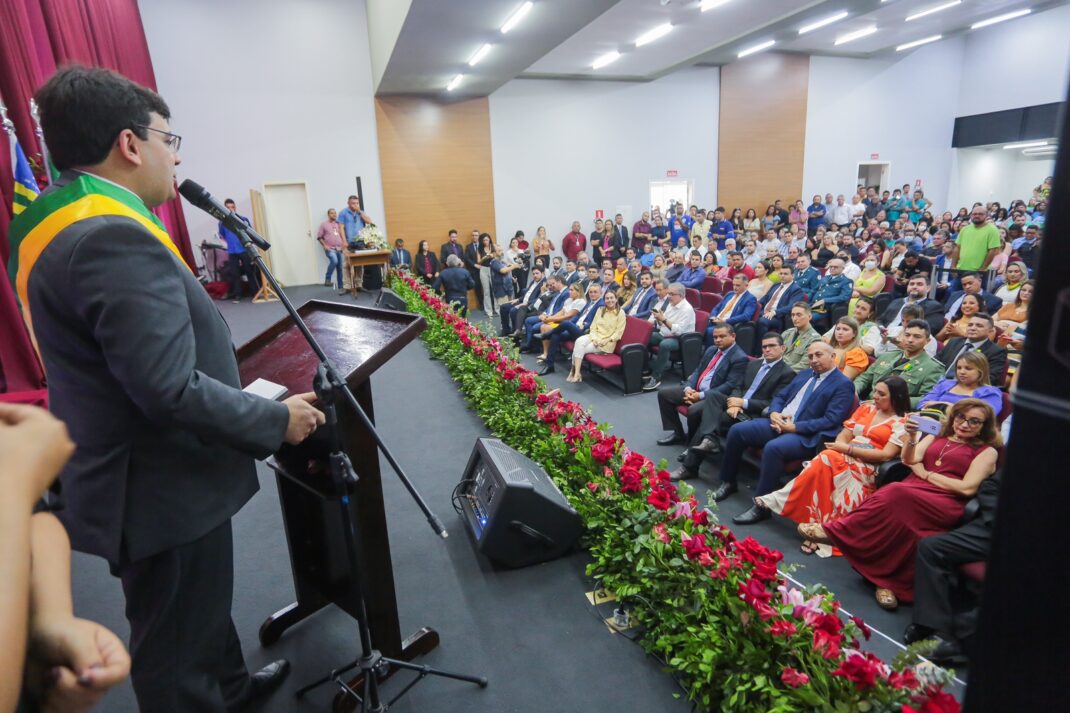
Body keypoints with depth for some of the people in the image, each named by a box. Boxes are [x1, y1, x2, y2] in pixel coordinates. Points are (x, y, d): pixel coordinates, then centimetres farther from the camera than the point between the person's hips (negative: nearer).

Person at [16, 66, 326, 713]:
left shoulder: (62, 221, 7)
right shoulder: (113, 237, -26)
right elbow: (172, 391, -30)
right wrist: (278, 420, -19)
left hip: (144, 477, 11)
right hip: (162, 491, -11)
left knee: (200, 611, 30)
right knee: (179, 648, 12)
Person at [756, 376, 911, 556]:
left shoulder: (902, 423, 3)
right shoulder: (866, 408, 20)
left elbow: (886, 455, -8)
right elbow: (844, 435, 15)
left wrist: (848, 449, -13)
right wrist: (840, 448, -8)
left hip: (868, 469, -5)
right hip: (843, 459, 5)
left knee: (828, 459, -32)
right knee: (829, 459, -31)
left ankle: (780, 500, -24)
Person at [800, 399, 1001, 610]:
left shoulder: (987, 451, 14)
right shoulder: (936, 436, 27)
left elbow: (967, 488, -1)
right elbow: (910, 460, 11)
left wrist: (926, 474, 2)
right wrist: (911, 437, -5)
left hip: (946, 504, -4)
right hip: (911, 492, 4)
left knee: (897, 493, -36)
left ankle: (835, 532, -27)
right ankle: (889, 581, -28)